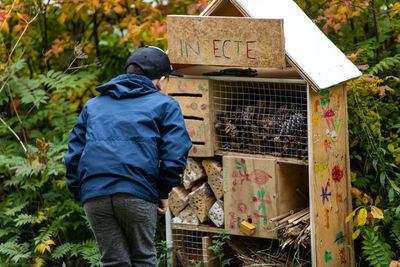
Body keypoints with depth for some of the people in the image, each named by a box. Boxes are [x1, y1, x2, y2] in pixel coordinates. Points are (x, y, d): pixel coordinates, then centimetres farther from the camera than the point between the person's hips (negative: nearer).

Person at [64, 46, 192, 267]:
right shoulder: (164, 105, 13)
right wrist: (163, 192, 10)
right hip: (137, 193, -3)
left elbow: (74, 154, 18)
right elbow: (174, 154, 1)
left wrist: (80, 194, 19)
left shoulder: (93, 105, 26)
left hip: (93, 193, 3)